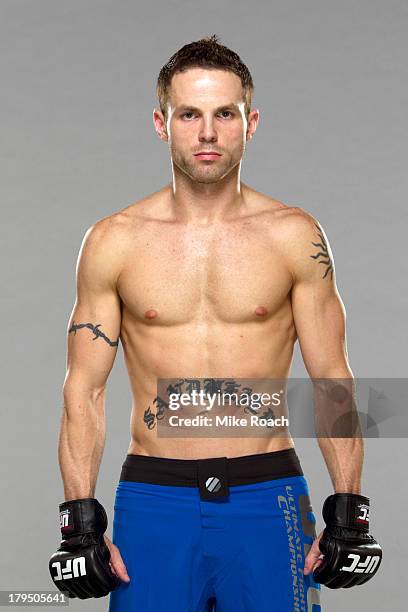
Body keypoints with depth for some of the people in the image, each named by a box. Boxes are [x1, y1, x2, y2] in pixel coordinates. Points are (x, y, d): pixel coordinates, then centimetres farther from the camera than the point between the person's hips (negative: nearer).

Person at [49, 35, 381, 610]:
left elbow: (332, 378, 5)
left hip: (267, 497, 0)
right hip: (153, 501, 0)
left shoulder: (296, 236, 2)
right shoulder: (113, 241, 2)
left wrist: (350, 514, 0)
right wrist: (80, 521, -2)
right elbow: (85, 389, 4)